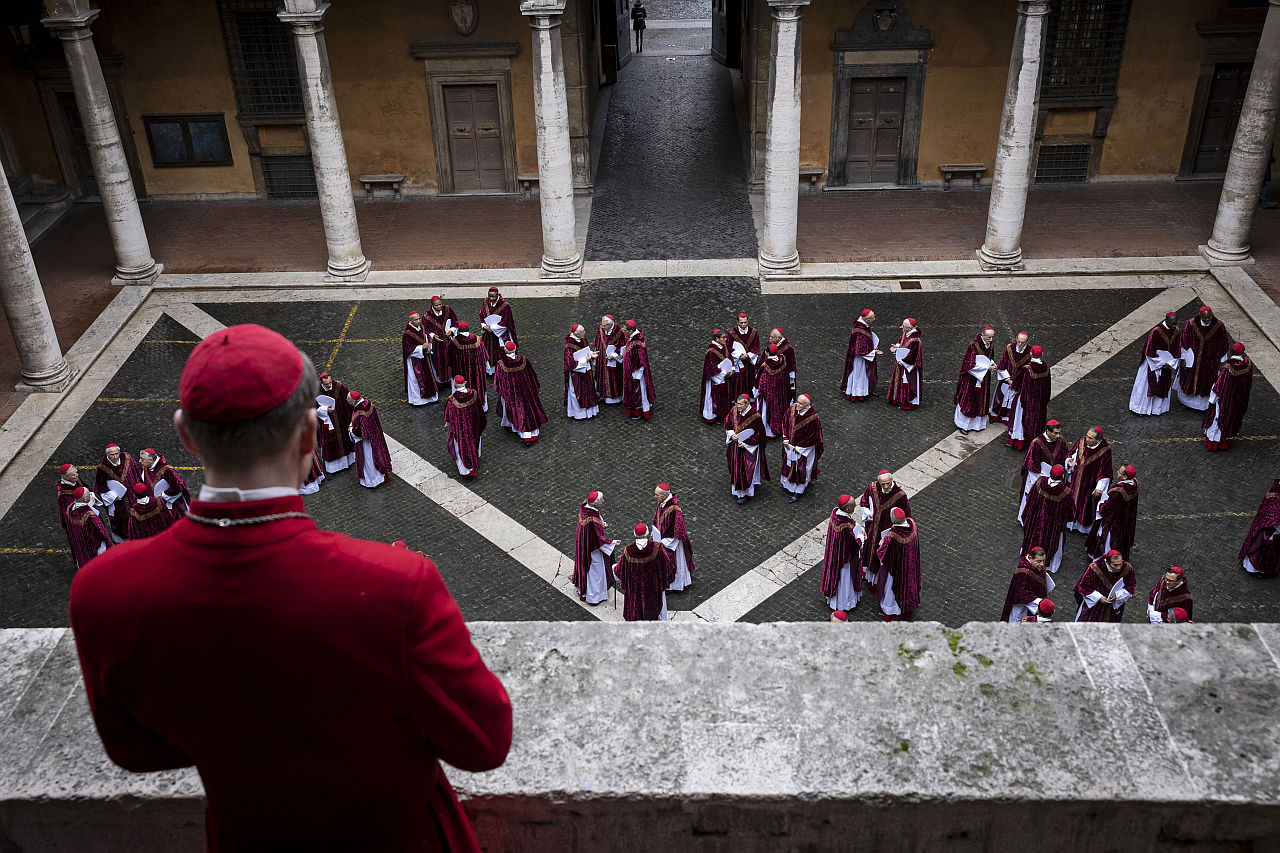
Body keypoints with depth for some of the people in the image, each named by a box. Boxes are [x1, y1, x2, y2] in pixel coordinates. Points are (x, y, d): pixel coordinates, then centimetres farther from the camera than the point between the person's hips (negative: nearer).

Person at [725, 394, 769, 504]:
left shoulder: (755, 417, -24)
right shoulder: (734, 411, -9)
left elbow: (759, 434, -16)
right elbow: (727, 423, 7)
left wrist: (745, 443, -18)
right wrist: (731, 434, -12)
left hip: (749, 447, -5)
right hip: (735, 445, 5)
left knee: (745, 470, 2)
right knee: (735, 467, 18)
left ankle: (746, 493, 17)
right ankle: (737, 489, 38)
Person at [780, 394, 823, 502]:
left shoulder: (813, 418, -31)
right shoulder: (793, 408, -16)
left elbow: (813, 437, -21)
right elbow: (785, 422, 0)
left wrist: (799, 447, -14)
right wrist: (785, 438, -4)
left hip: (804, 448, -5)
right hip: (790, 444, 5)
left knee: (801, 468, 10)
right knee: (789, 463, 26)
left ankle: (798, 492, 28)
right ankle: (787, 481, 51)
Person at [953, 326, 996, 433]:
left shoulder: (991, 345, -2)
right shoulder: (974, 345, -24)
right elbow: (971, 364, -24)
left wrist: (992, 363, -7)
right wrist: (987, 367, -23)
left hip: (983, 378, 7)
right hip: (971, 379, -7)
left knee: (981, 399, 14)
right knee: (968, 400, 3)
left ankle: (977, 423, 28)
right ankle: (962, 425, 17)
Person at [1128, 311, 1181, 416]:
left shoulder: (1177, 332, -7)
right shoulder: (1155, 332, -25)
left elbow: (1178, 350, 2)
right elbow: (1150, 352, -20)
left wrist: (1171, 364, -9)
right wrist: (1161, 364, -16)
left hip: (1167, 364, 5)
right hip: (1153, 364, -5)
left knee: (1163, 386, 16)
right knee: (1147, 385, 6)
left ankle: (1158, 407, 31)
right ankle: (1140, 408, 21)